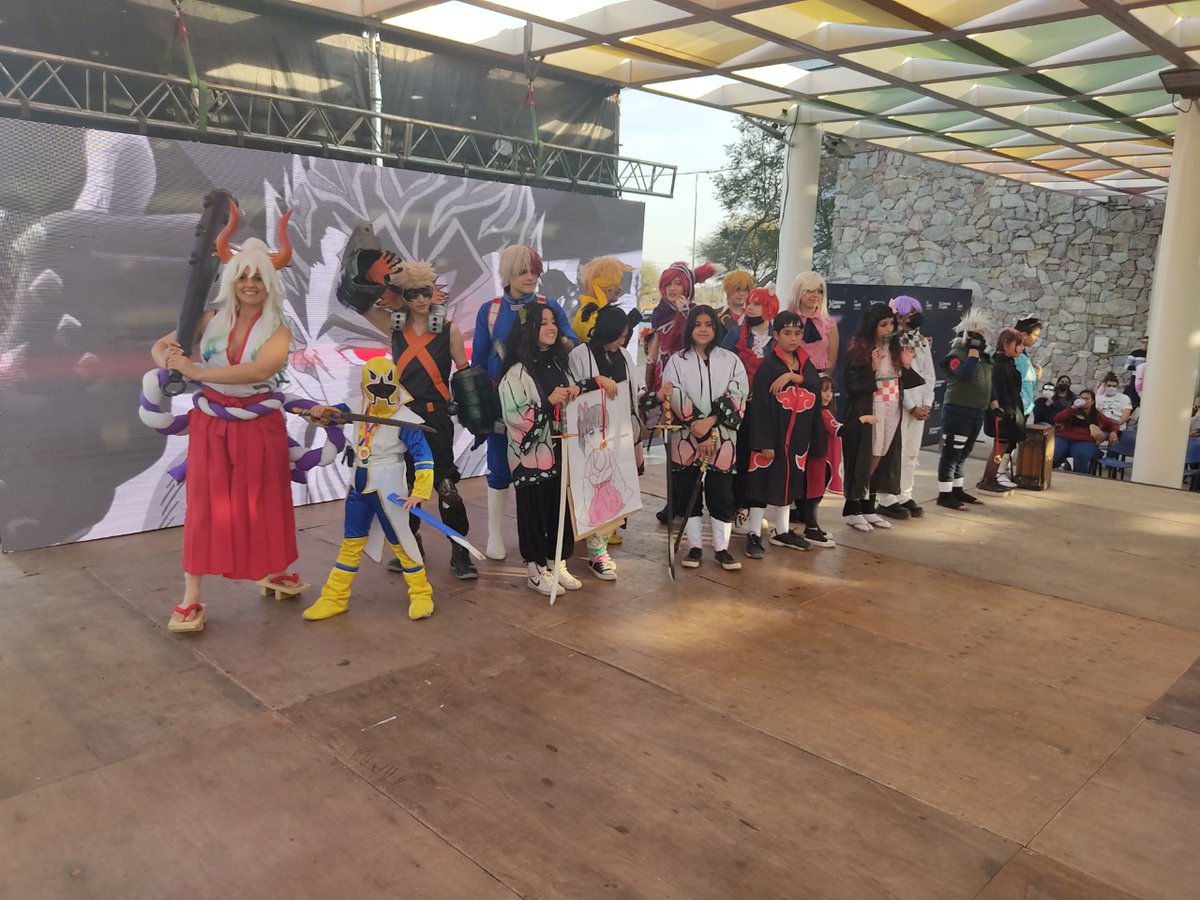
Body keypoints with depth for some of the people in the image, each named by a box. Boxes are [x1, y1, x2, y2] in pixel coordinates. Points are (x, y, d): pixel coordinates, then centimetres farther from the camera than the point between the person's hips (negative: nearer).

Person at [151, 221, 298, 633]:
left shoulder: (277, 330, -9)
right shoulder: (213, 319, 0)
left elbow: (260, 369, -28)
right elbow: (161, 346, 6)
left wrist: (197, 371, -30)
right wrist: (171, 361, -18)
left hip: (259, 426, -2)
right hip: (210, 424, 2)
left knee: (263, 504, 10)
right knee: (205, 505, 2)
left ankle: (275, 573, 32)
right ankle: (191, 598, 8)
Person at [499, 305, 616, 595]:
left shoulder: (557, 362, 10)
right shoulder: (518, 372, -11)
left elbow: (571, 400, 27)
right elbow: (514, 416, -18)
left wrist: (596, 382, 12)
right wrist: (549, 401, -22)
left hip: (561, 450, 6)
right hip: (532, 454, -6)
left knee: (562, 507, 10)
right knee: (535, 510, 2)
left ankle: (557, 563, 24)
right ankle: (535, 569, 16)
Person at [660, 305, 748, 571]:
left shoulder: (731, 361, 6)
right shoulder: (677, 361, 3)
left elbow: (737, 397, -4)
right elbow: (676, 398, -6)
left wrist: (711, 421, -17)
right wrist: (698, 430, -13)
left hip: (722, 439, 0)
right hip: (686, 438, 0)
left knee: (721, 493, 2)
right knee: (688, 493, 4)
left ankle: (721, 548, 13)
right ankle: (694, 546, 15)